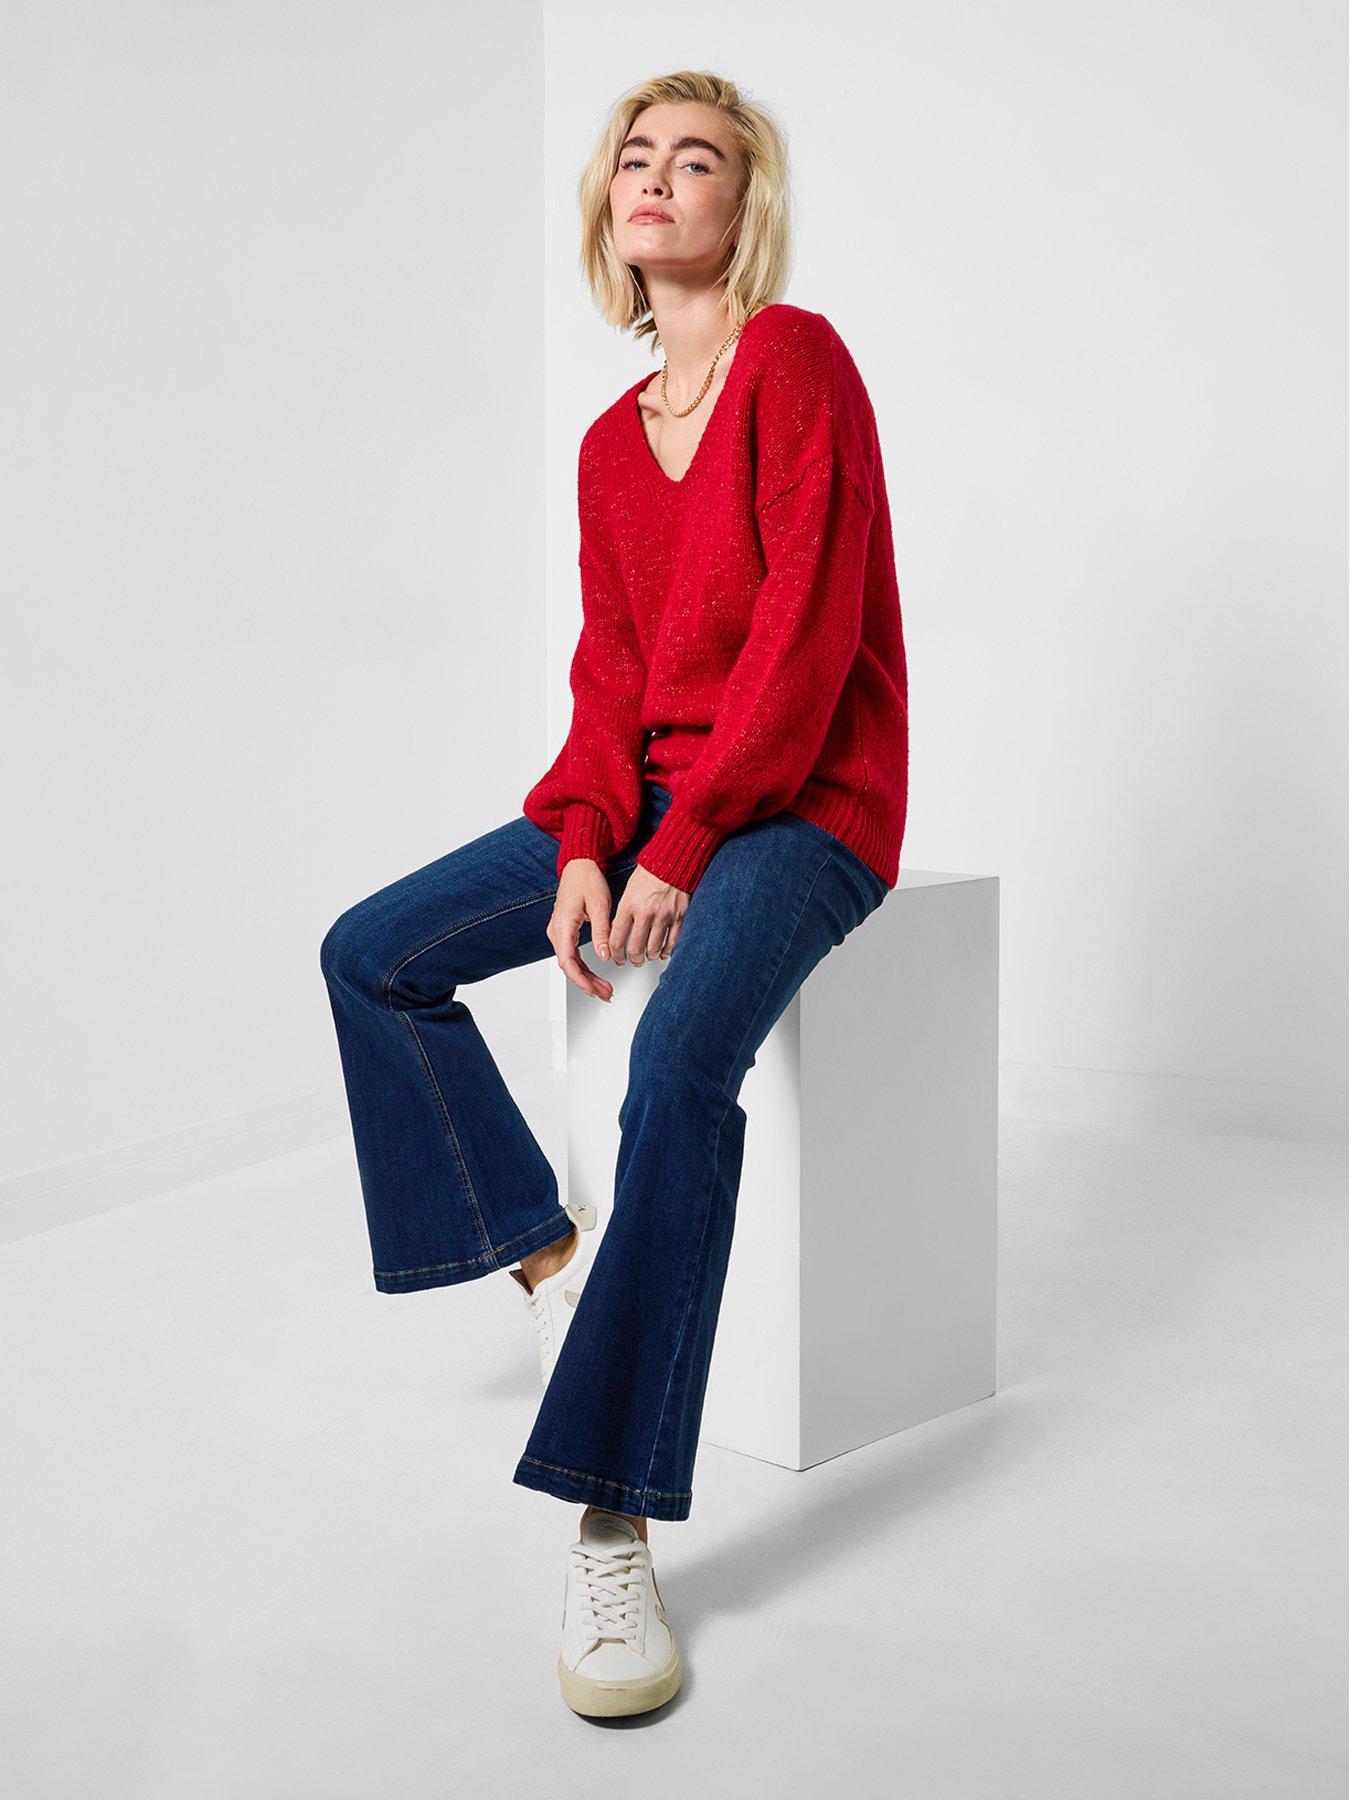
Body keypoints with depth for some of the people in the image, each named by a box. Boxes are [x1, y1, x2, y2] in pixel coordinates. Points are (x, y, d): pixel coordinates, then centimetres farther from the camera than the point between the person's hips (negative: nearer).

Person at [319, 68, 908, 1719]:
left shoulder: (796, 359, -6)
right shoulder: (610, 443, 14)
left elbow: (805, 628, -16)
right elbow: (610, 675, 10)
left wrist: (684, 850, -19)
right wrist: (585, 847, -8)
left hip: (803, 806, -8)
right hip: (649, 804, 8)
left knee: (681, 1058, -34)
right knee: (372, 954, -3)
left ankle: (613, 1532, -30)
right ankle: (551, 1258, 4)